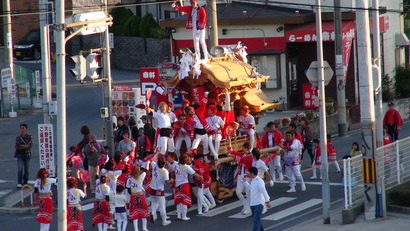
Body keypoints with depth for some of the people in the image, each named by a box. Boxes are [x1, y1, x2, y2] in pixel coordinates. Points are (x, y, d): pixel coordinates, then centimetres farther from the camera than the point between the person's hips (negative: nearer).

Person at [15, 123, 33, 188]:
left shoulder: (29, 137, 3)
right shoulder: (18, 138, 9)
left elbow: (30, 145, -8)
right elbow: (16, 146, -1)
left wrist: (22, 146, -15)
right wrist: (26, 145, -12)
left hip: (27, 155, 0)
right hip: (20, 155, 0)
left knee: (26, 170, 5)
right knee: (20, 169, -12)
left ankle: (25, 183, 14)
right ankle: (19, 183, -17)